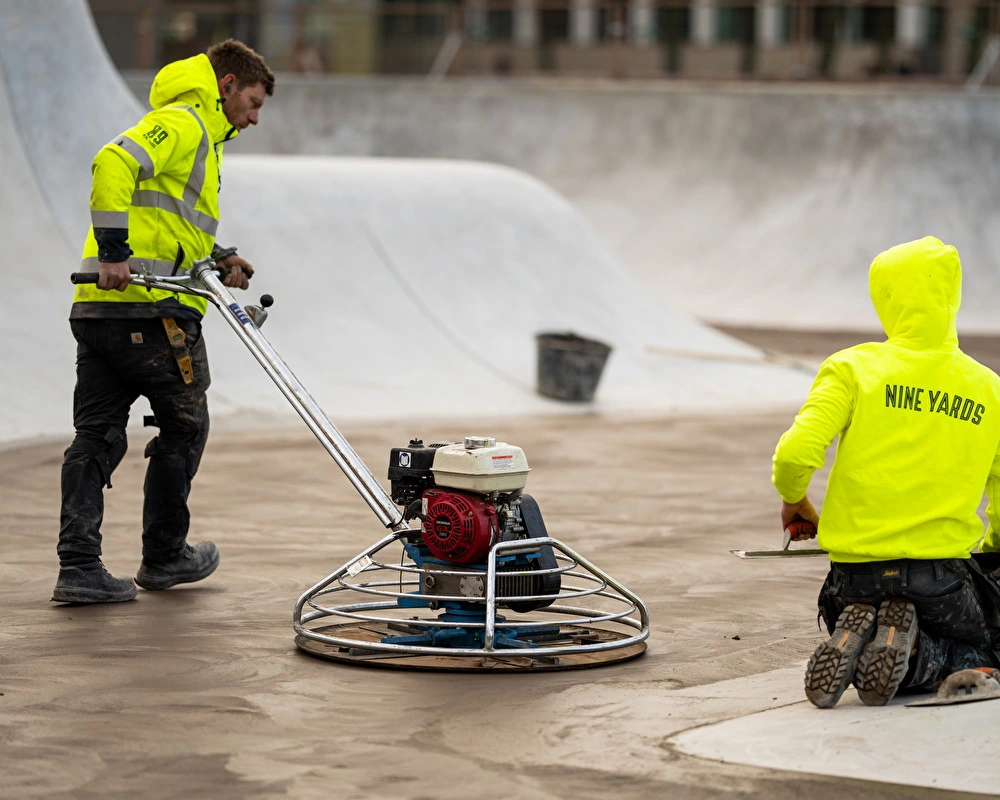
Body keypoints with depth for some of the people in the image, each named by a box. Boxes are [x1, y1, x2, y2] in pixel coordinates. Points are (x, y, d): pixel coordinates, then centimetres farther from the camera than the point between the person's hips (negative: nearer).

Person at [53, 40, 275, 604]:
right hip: (151, 310, -9)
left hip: (97, 308, 9)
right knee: (185, 426, 8)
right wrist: (114, 252, -28)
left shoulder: (200, 137, 27)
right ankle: (164, 557, 20)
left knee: (97, 435, 4)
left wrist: (216, 259, 11)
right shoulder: (183, 124, -5)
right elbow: (114, 164, -22)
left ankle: (79, 567, -1)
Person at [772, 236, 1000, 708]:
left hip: (856, 576, 1)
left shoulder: (853, 368, -4)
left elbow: (795, 454, -16)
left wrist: (794, 499, 8)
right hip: (943, 577, -1)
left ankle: (854, 640, -7)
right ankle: (913, 654, -9)